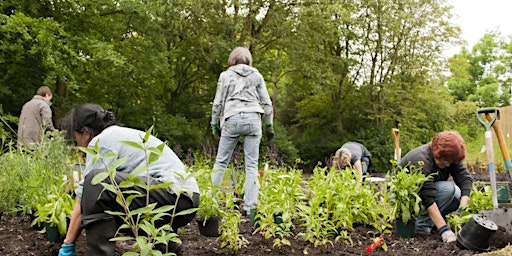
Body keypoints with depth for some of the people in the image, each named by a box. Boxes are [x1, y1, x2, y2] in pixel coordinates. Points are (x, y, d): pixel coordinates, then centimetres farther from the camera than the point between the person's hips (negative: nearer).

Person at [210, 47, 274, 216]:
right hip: (253, 119, 1)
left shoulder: (225, 75, 9)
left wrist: (214, 123, 15)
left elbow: (218, 103, 5)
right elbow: (267, 103, 10)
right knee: (252, 164, 2)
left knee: (221, 161, 7)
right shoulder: (256, 75, 13)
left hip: (232, 119, -1)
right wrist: (269, 125, 15)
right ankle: (250, 206, 1)